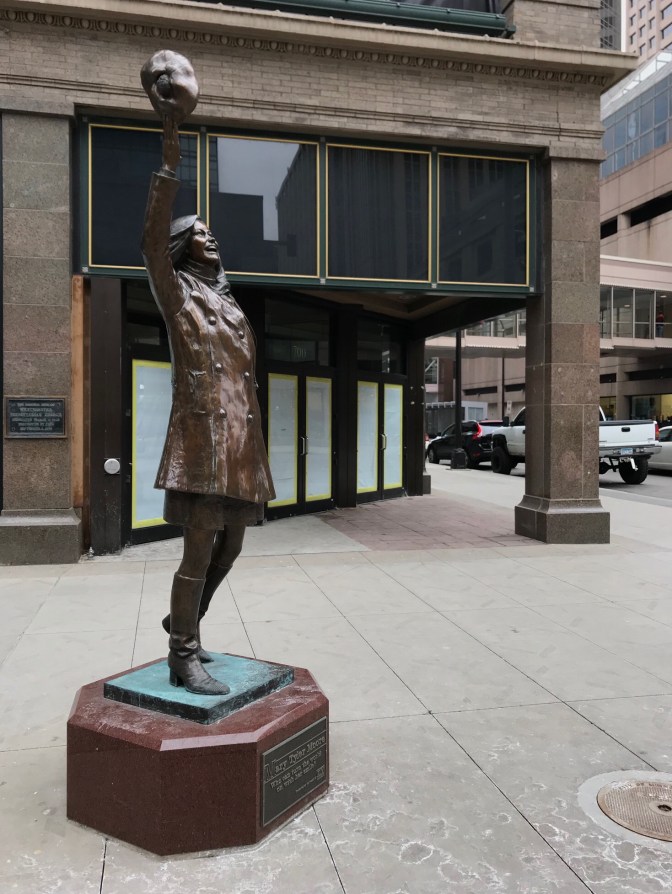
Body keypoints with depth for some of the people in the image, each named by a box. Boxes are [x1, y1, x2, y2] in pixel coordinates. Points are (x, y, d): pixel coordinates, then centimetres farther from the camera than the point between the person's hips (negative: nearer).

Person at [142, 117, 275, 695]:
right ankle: (184, 658, 5)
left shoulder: (229, 304, 23)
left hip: (242, 440, 7)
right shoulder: (177, 293, 4)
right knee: (201, 548, -7)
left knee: (228, 548, 13)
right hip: (203, 436, -7)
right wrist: (171, 166, -18)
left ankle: (183, 622, 33)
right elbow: (152, 242, -15)